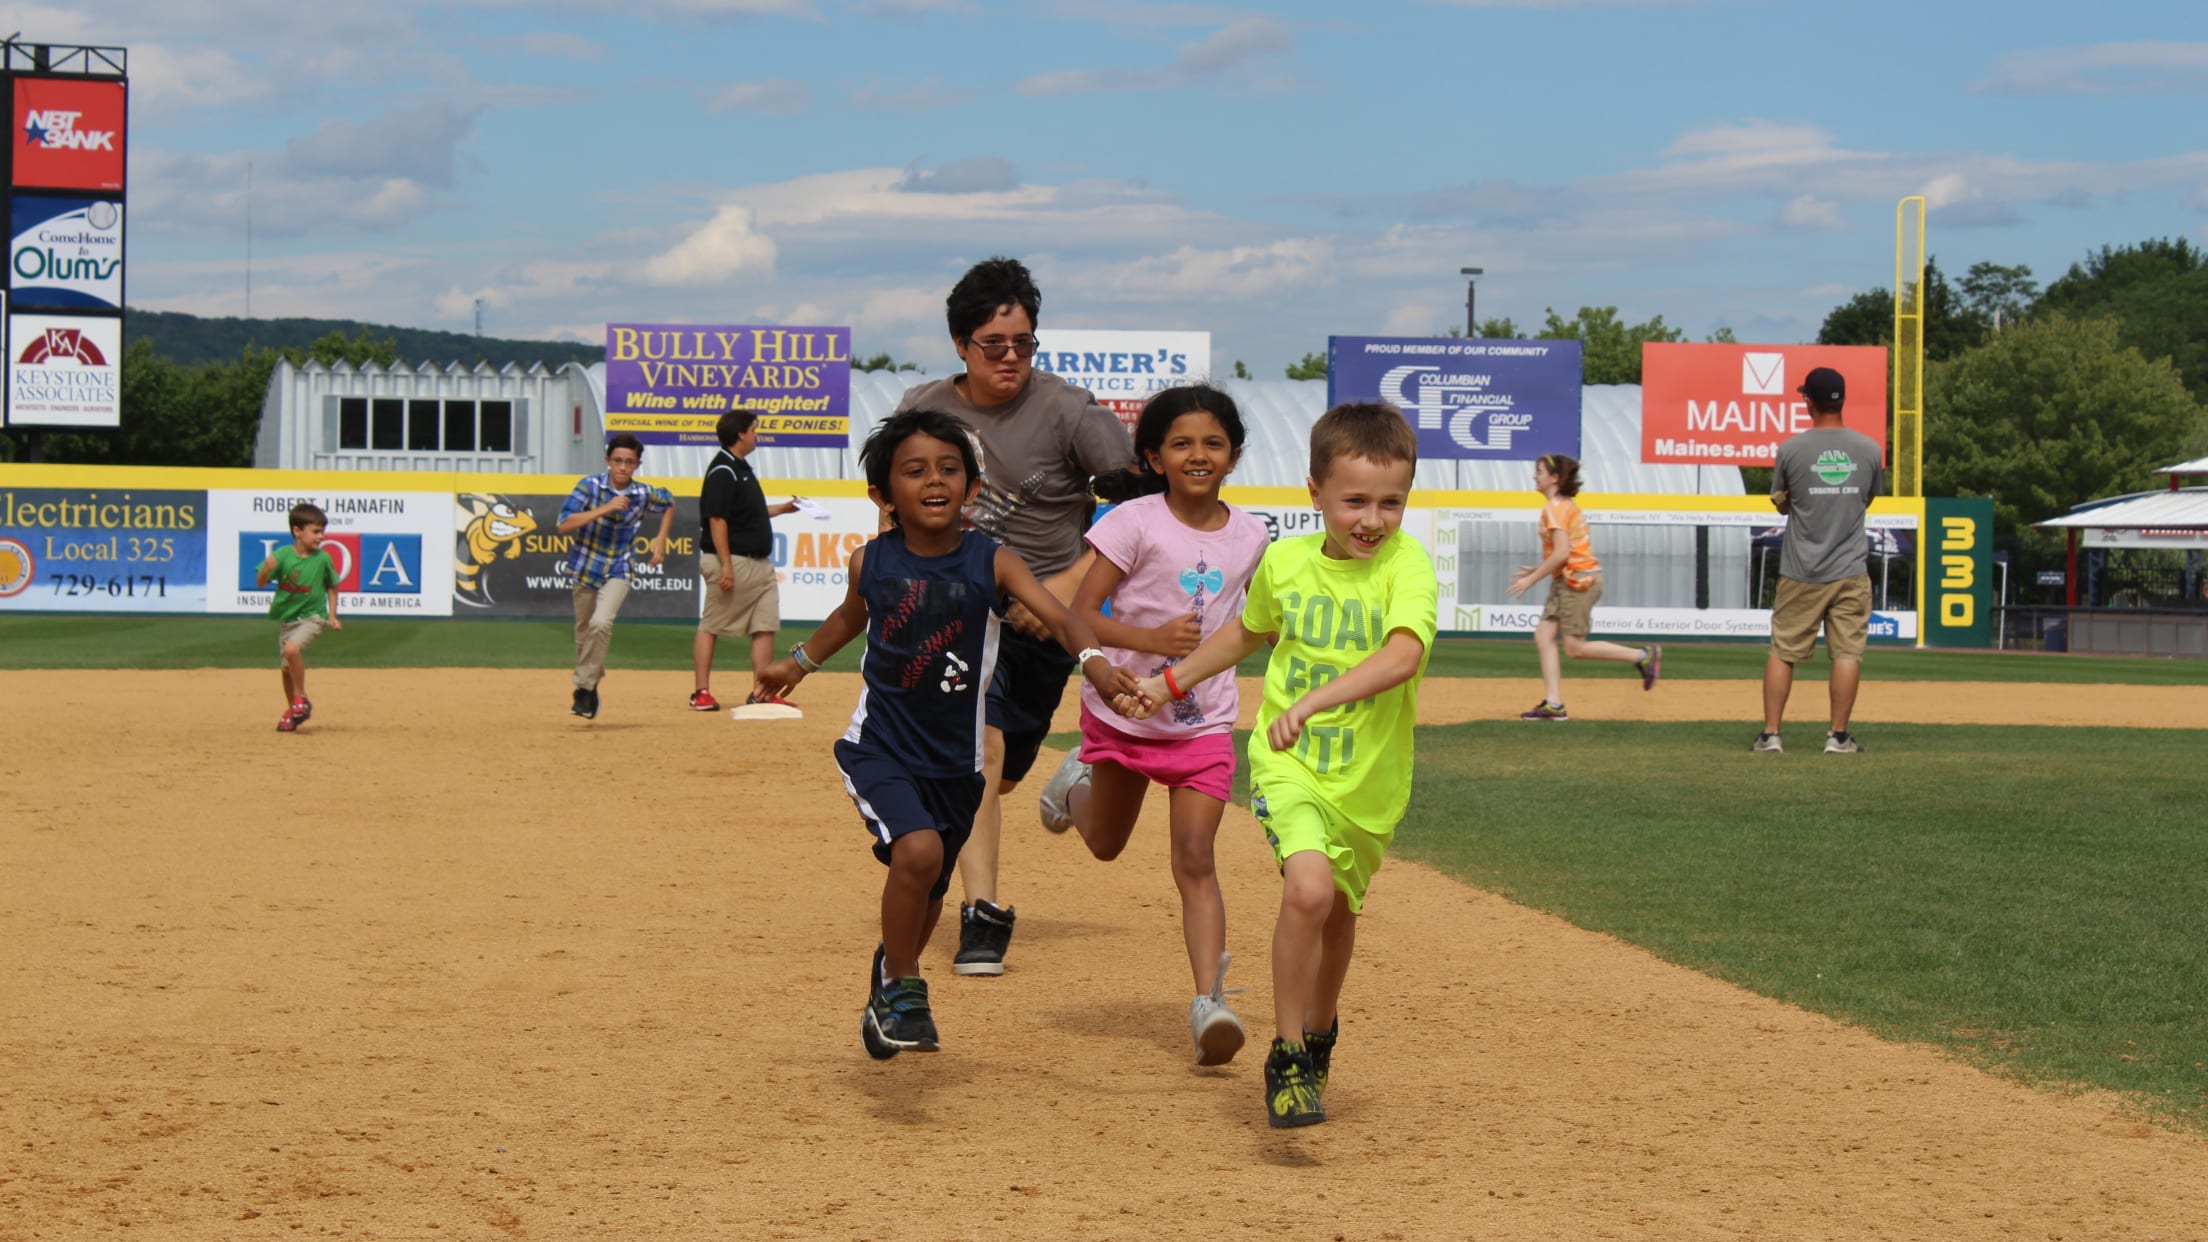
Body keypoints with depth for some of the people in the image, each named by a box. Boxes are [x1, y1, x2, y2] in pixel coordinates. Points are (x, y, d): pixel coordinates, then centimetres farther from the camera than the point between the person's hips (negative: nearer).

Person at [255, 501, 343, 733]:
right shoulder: (282, 555, -10)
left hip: (311, 616, -3)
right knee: (287, 668, 11)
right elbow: (260, 582, -10)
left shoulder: (323, 559, -8)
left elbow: (331, 586, 7)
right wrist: (266, 569, -31)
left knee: (292, 648, -29)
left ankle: (301, 698, -13)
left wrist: (332, 615, 2)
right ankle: (292, 711, 31)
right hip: (285, 617, 3)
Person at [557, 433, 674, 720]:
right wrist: (605, 509, -26)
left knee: (601, 623, -23)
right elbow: (565, 525, -20)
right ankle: (590, 678, 36)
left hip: (618, 571, -1)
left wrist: (661, 540, 8)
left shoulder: (644, 494, -5)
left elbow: (668, 505, 19)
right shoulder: (590, 486, -10)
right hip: (585, 569, 1)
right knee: (584, 630, 12)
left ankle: (585, 688, -13)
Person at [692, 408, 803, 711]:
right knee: (711, 626, -1)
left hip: (759, 562, 10)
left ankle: (760, 693, 8)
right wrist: (726, 566, -23)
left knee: (766, 626, 5)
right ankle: (701, 692, 3)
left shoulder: (742, 469, 17)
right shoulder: (723, 470, -14)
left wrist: (782, 509, 22)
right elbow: (717, 519, -19)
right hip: (734, 562, -10)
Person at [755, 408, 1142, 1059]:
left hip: (955, 761, 2)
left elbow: (1059, 616, -24)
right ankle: (901, 986, -4)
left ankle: (890, 975, 49)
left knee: (927, 893, 16)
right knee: (918, 849, -27)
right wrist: (801, 661, 19)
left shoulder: (993, 563, -10)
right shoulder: (872, 562, -6)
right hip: (878, 748, -2)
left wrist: (1092, 657, -42)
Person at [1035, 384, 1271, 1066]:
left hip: (1203, 722, 1)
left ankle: (1209, 1001, -17)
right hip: (1123, 710, -1)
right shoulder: (1135, 523, -15)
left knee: (1195, 859, -13)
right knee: (1105, 845, 22)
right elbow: (1081, 614, -19)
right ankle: (1079, 782, 56)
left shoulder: (1248, 534, -1)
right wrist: (1150, 639, -33)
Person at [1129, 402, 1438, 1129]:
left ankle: (1320, 1027, 52)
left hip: (1370, 780, 0)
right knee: (1308, 887, -26)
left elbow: (1403, 656, -35)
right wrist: (1174, 681, 24)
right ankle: (1287, 1056, -10)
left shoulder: (1407, 565, -16)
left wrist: (1315, 700, -47)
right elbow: (1250, 631, 18)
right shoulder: (1285, 561, -4)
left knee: (1339, 911, 21)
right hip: (1290, 767, 0)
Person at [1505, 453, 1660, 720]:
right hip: (1566, 581, 10)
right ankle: (1553, 704, -1)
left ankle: (1643, 656, 1)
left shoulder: (1555, 508, -14)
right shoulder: (1567, 505, 17)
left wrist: (1532, 579, -16)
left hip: (1579, 579, -10)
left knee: (1575, 648, -6)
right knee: (1543, 636, 3)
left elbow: (1562, 553, -22)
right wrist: (1538, 570, 17)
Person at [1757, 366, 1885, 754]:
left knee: (1782, 652, 6)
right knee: (1847, 652, 5)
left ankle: (1770, 734, 5)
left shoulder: (1791, 450, -6)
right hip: (1850, 570, 1)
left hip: (1801, 573, -1)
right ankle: (1839, 737, 5)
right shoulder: (1869, 449, 1)